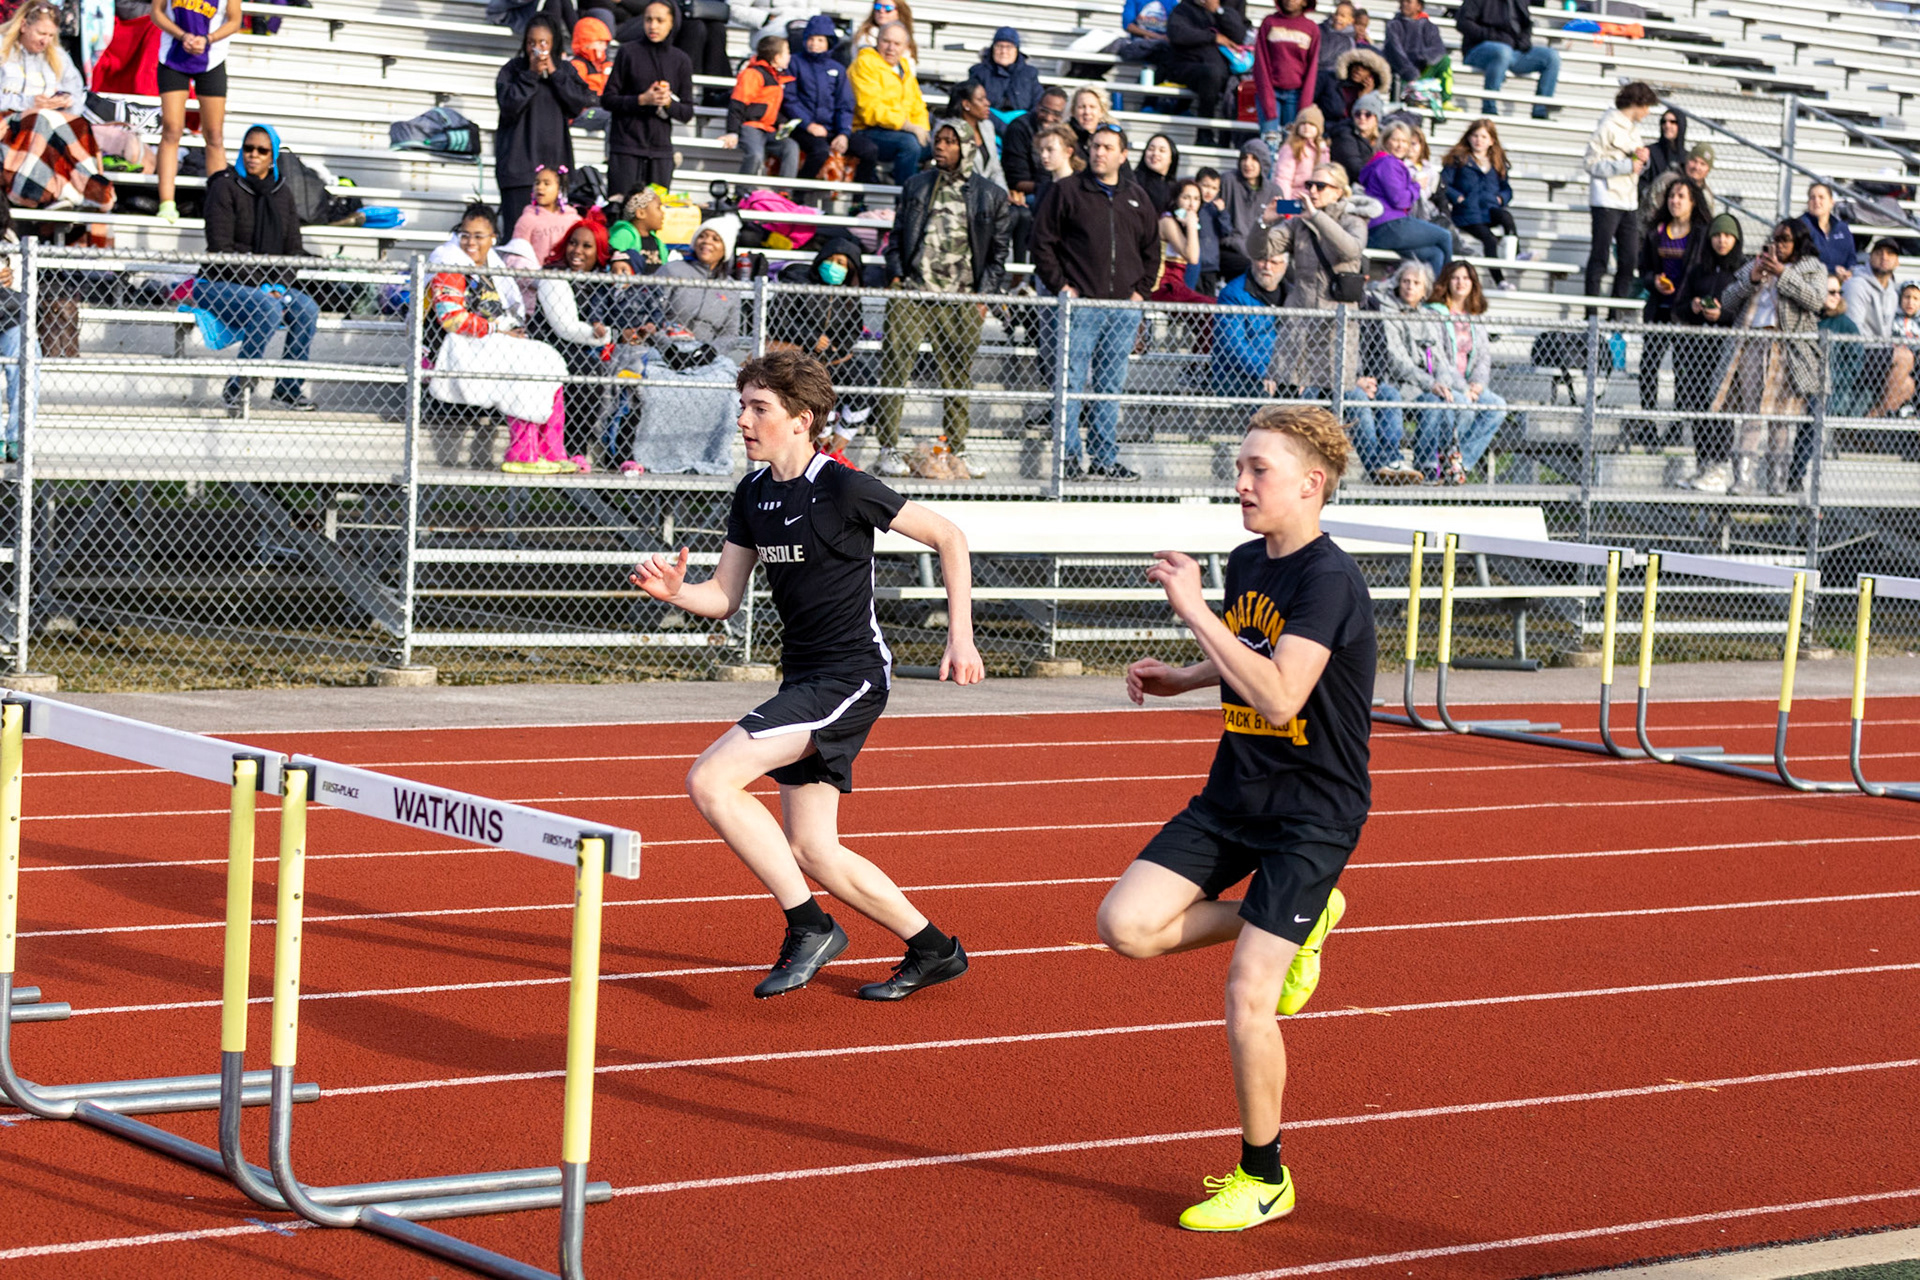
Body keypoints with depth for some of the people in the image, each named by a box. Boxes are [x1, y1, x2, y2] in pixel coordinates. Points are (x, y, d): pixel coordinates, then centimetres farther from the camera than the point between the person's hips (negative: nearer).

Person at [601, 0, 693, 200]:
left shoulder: (681, 61, 9)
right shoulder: (629, 52, 2)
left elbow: (687, 113, 10)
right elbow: (607, 99, 0)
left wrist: (669, 103, -10)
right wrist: (642, 100, -13)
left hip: (661, 148, 2)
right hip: (626, 147, -2)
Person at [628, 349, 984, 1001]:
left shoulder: (844, 489, -14)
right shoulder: (753, 494, 8)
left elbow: (948, 536, -7)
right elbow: (725, 596, 11)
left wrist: (960, 638, -10)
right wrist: (674, 590, -10)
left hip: (850, 676, -8)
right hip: (803, 679, 8)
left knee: (710, 781, -20)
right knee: (810, 851, 8)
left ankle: (809, 928, -10)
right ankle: (933, 950, 24)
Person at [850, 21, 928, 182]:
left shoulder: (904, 66, 20)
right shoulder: (865, 63, -6)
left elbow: (918, 106, 23)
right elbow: (871, 110, -16)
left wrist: (922, 129, 1)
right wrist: (909, 126, -22)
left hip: (904, 130, 8)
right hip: (868, 132, -8)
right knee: (909, 143, -34)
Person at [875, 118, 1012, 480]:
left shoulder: (991, 196, 9)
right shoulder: (916, 186, 15)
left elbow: (999, 251, 9)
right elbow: (897, 237, 17)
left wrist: (985, 295, -1)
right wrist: (895, 275, 3)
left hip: (960, 301, 0)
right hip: (911, 294, 0)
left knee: (959, 377, 4)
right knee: (895, 366, -8)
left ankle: (956, 451, 13)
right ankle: (888, 449, -7)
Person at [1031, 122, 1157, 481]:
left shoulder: (1136, 198, 15)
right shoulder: (1067, 191, 2)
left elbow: (1152, 249, 22)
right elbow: (1042, 241, 0)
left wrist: (1141, 290, 10)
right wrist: (1060, 285, -7)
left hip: (1125, 309, 4)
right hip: (1081, 304, -4)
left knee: (1111, 387, 7)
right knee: (1072, 381, -7)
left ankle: (1105, 458, 11)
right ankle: (1069, 457, -3)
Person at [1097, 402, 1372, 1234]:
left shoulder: (1330, 580, -21)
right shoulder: (1246, 563, 5)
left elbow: (1279, 696, -32)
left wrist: (1193, 611, -30)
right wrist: (1182, 680, 9)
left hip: (1314, 811, -8)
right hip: (1233, 794, 8)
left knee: (1245, 997, -12)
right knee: (1126, 926, -8)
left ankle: (1263, 1178, 8)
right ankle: (1297, 923, 14)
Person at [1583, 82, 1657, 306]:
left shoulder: (1633, 128, 17)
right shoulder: (1608, 126, -8)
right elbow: (1592, 164, -13)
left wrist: (1641, 158, 1)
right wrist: (1627, 166, -17)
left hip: (1628, 203, 8)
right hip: (1606, 201, -8)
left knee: (1630, 260, 5)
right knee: (1600, 258, -5)